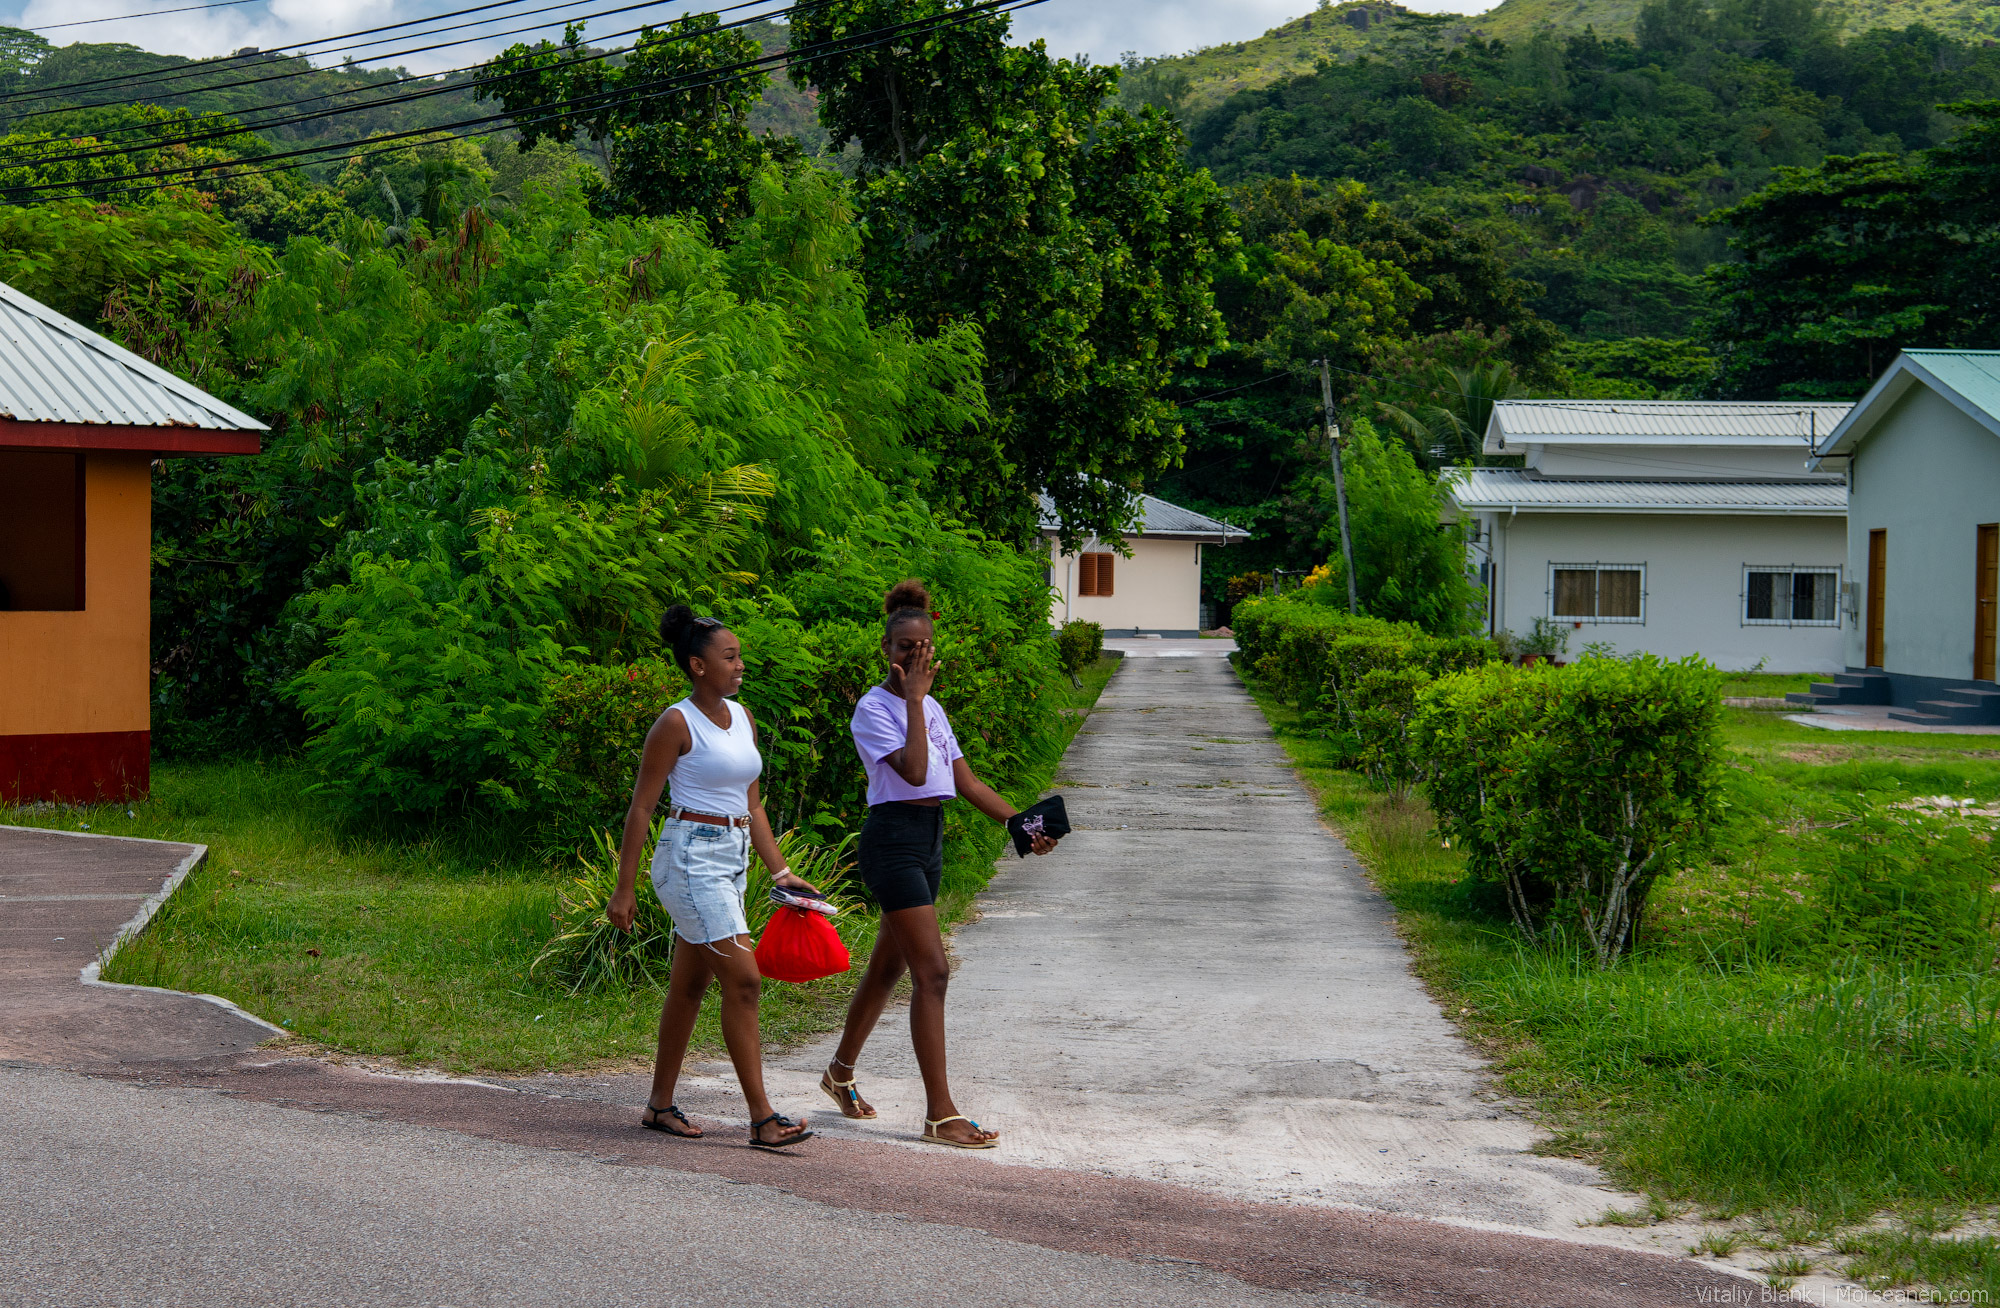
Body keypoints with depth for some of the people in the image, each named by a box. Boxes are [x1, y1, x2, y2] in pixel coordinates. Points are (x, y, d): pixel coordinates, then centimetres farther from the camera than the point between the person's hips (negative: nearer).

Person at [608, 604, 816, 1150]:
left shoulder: (742, 718, 12)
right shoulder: (677, 724, -10)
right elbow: (641, 808, -9)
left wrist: (780, 871, 13)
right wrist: (624, 888, -11)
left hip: (733, 857, 8)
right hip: (691, 856, -8)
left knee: (690, 984, 13)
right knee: (743, 979, -13)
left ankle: (660, 1105, 23)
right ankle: (762, 1118, -11)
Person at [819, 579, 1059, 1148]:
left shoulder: (933, 709, 14)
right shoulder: (874, 709, -10)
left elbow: (966, 781, 16)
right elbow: (913, 771, -24)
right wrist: (914, 697, -18)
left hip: (929, 843, 8)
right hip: (893, 840, -8)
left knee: (888, 967, 17)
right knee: (932, 972, -12)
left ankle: (841, 1072, 36)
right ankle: (940, 1114, -10)